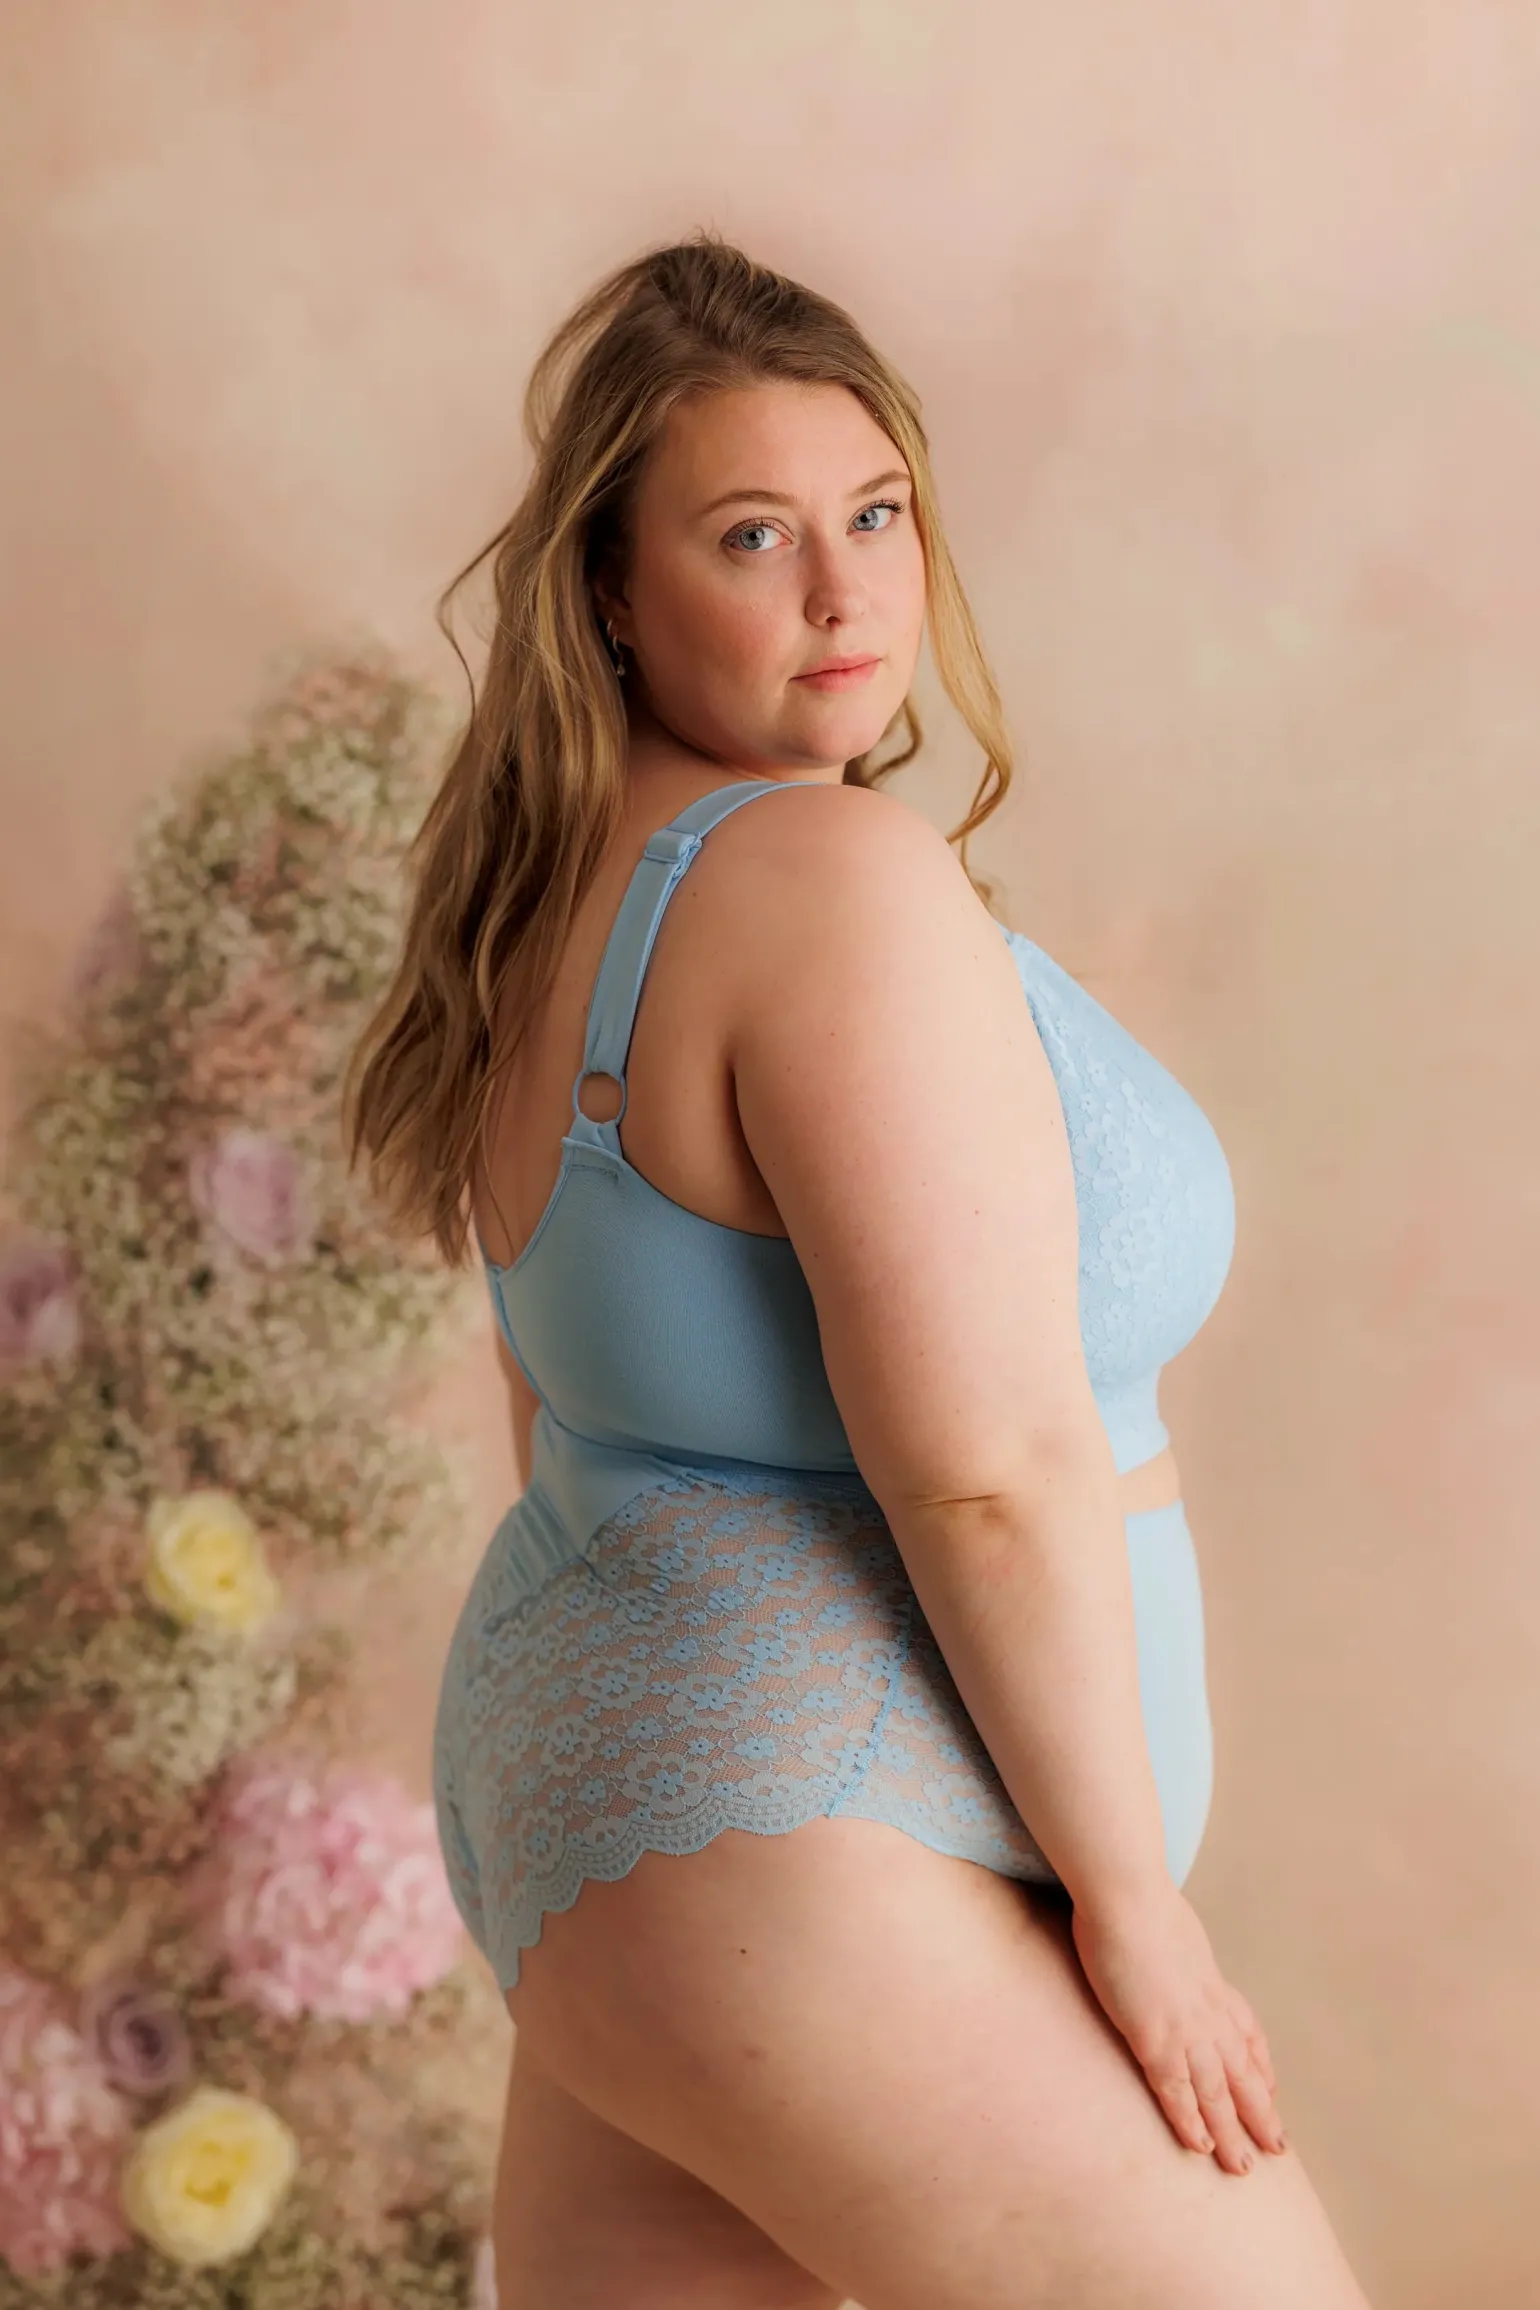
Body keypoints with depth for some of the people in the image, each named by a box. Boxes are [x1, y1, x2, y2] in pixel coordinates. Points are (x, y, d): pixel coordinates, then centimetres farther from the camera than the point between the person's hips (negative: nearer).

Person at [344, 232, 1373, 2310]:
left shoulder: (562, 899, 9)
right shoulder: (845, 878, -19)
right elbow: (991, 1461, -23)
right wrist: (1132, 1898, -14)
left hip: (588, 1773, 10)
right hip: (809, 1848, -10)